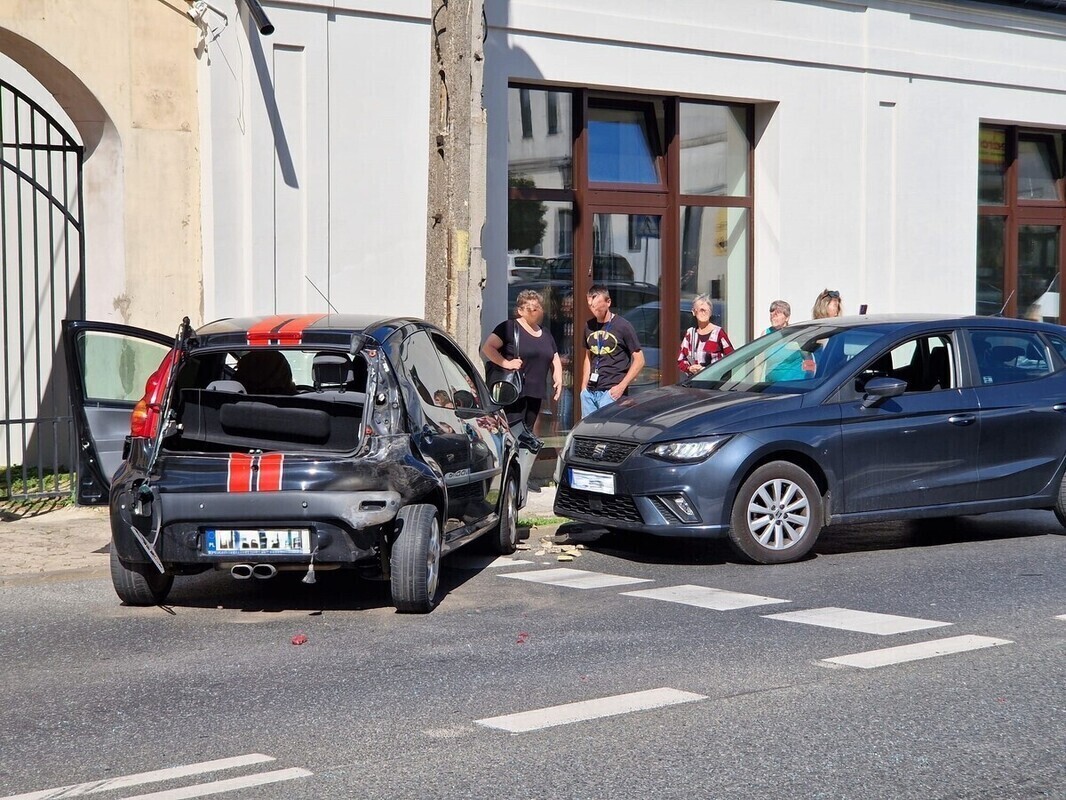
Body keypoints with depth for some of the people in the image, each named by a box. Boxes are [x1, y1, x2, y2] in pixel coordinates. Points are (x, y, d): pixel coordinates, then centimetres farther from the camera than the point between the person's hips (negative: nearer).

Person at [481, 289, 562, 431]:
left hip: (536, 393, 7)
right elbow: (487, 348, -8)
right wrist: (506, 363, -19)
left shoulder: (545, 335, 20)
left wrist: (558, 380, 8)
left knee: (528, 431, 11)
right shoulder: (509, 327, -3)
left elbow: (555, 360, 26)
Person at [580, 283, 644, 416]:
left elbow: (639, 360, -4)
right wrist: (584, 387, 13)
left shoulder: (623, 326, -5)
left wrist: (621, 386, -11)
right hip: (590, 391, 6)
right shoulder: (589, 326, 11)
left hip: (611, 392, -6)